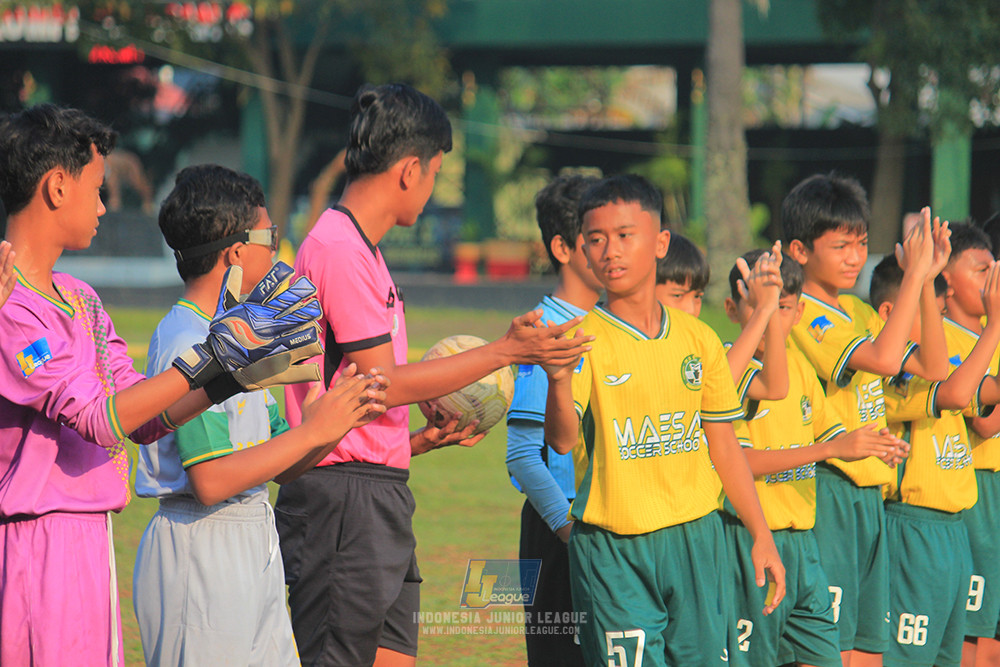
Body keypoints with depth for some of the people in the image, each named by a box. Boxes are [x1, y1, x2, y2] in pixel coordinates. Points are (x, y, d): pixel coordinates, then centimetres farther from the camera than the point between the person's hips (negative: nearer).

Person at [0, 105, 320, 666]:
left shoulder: (79, 298, 17)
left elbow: (145, 420, 16)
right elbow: (100, 420, -20)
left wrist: (235, 373, 6)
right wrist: (205, 363, -21)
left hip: (92, 542, 10)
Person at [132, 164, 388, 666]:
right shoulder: (186, 343, -14)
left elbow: (281, 466, 18)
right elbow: (211, 481, -22)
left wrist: (343, 415, 2)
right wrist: (314, 431, -17)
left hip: (255, 547, 10)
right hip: (201, 545, -10)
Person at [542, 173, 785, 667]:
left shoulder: (698, 339, 6)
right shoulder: (583, 340, -7)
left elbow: (723, 446, 14)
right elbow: (562, 440, -21)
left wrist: (761, 536, 13)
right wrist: (559, 381, -41)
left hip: (696, 538, 4)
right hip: (614, 550, -4)